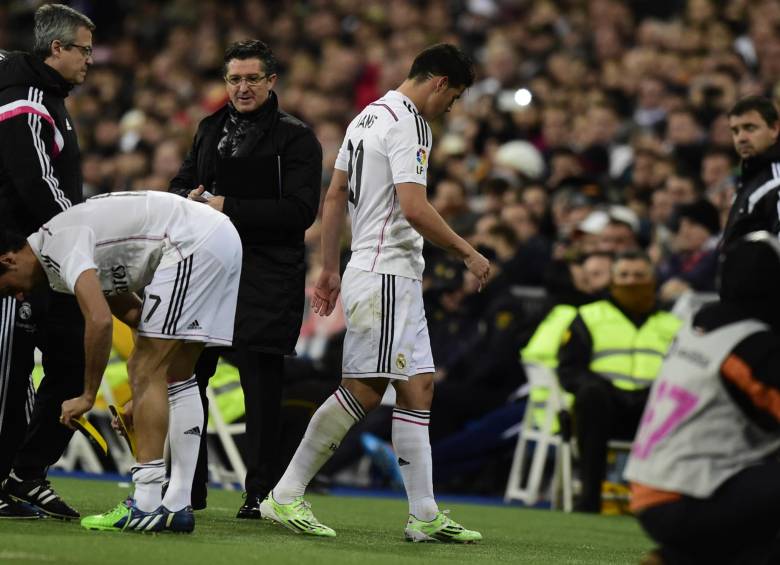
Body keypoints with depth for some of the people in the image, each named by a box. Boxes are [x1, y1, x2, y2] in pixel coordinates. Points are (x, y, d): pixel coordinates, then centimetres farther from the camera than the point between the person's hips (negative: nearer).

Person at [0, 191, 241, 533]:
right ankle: (177, 506, 13)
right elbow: (134, 315, 24)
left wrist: (87, 397, -12)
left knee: (146, 372, -8)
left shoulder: (60, 242, -11)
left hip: (194, 242, -10)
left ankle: (147, 506, -11)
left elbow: (99, 321, -23)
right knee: (176, 375, 13)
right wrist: (144, 399, 23)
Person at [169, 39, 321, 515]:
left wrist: (228, 208, -17)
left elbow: (299, 211, -13)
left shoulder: (296, 138, -4)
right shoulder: (212, 130, 16)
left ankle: (262, 493, 1)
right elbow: (181, 182, 23)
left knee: (262, 387, -5)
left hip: (266, 279, -6)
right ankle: (188, 487, 17)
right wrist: (189, 200, -2)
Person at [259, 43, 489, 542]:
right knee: (364, 390, -11)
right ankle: (285, 496, -7)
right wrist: (468, 253, -11)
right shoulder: (409, 124, -13)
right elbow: (413, 207, -21)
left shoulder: (367, 117, 17)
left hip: (398, 280, 11)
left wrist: (330, 268, 23)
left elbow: (335, 196, 20)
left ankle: (425, 516, 5)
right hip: (386, 275, -11)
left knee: (418, 389, 7)